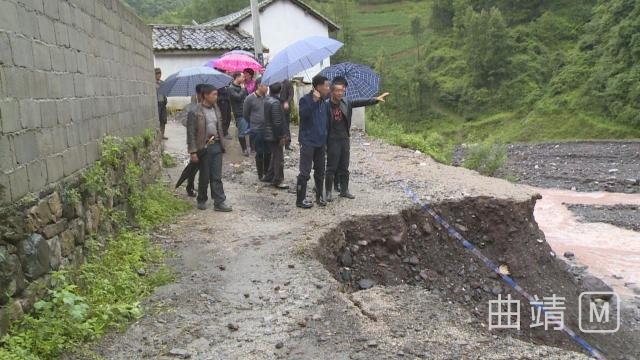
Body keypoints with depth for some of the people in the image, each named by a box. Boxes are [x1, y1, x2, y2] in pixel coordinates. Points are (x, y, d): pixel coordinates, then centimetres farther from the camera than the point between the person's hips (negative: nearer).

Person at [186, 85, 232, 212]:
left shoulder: (216, 108, 10)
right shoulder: (195, 112, -10)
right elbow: (191, 133, -11)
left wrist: (221, 143, 14)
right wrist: (193, 152, -14)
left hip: (216, 146, 5)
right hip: (204, 147, -5)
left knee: (217, 177, 3)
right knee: (204, 177, 7)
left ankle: (219, 202, 6)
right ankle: (201, 200, 25)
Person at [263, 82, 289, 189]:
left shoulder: (266, 100, 6)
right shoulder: (275, 102, -22)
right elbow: (277, 122, -24)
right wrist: (281, 136, -17)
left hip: (268, 134, 9)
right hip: (275, 135, -9)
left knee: (274, 155, 22)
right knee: (279, 158, 1)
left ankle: (270, 176, 31)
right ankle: (278, 181, 7)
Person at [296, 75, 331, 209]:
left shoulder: (324, 103, 10)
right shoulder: (305, 100, -10)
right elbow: (303, 114, -28)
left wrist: (326, 141, 17)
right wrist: (314, 101, -30)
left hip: (320, 142, 7)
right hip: (308, 142, -7)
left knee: (320, 171, 13)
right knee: (305, 172, -3)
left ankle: (319, 196, 25)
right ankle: (300, 199, 5)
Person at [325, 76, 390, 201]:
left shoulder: (346, 102, 3)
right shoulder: (326, 105, -13)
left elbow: (360, 102, 2)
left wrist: (376, 99, -8)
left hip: (345, 139, 6)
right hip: (333, 141, -6)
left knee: (344, 167, 13)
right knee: (331, 168, 1)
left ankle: (344, 190, 24)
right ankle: (328, 192, 11)